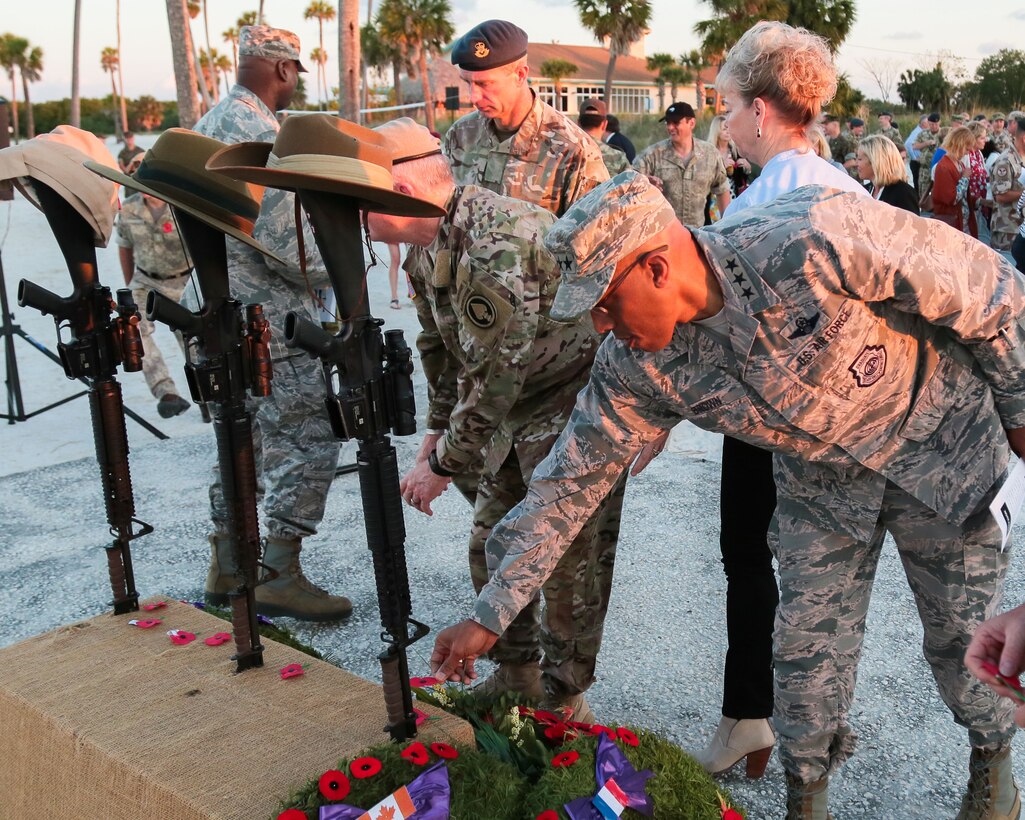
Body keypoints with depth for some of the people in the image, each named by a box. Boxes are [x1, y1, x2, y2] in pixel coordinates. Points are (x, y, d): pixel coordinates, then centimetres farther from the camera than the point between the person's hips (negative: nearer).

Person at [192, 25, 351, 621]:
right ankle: (281, 577, 2)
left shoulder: (208, 124, 15)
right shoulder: (261, 134, -16)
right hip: (270, 320, -10)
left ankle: (227, 567, 24)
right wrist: (337, 268, -3)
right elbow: (286, 242, -21)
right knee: (309, 442, -3)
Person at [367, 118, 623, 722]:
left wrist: (442, 466, -18)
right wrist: (439, 429, 12)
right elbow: (440, 347, 13)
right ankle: (515, 676, 32)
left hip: (580, 407, -9)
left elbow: (494, 376, -29)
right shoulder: (428, 246, 0)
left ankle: (564, 697, 19)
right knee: (491, 547, 14)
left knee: (569, 561, -1)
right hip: (515, 410, 9)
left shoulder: (498, 245, -32)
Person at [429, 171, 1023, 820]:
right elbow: (573, 480, -14)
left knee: (964, 633, 10)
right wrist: (490, 617, -13)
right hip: (820, 477, 3)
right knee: (807, 648, 4)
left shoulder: (815, 239, -37)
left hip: (941, 444, -3)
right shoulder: (637, 364, -21)